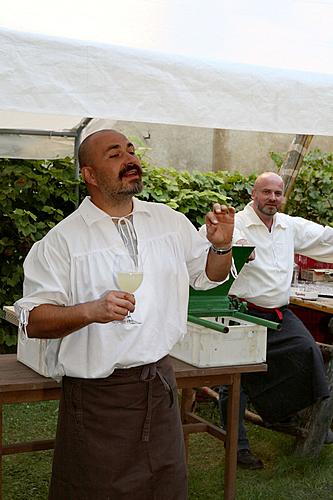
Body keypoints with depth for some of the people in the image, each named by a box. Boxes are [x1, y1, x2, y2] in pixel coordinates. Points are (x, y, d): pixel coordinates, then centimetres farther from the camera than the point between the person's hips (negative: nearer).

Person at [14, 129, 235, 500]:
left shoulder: (171, 221, 5)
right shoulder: (62, 240, -11)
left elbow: (207, 276, 17)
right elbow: (32, 320, -13)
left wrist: (221, 246, -4)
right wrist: (90, 311, -29)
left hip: (160, 382, 5)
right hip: (97, 396, -4)